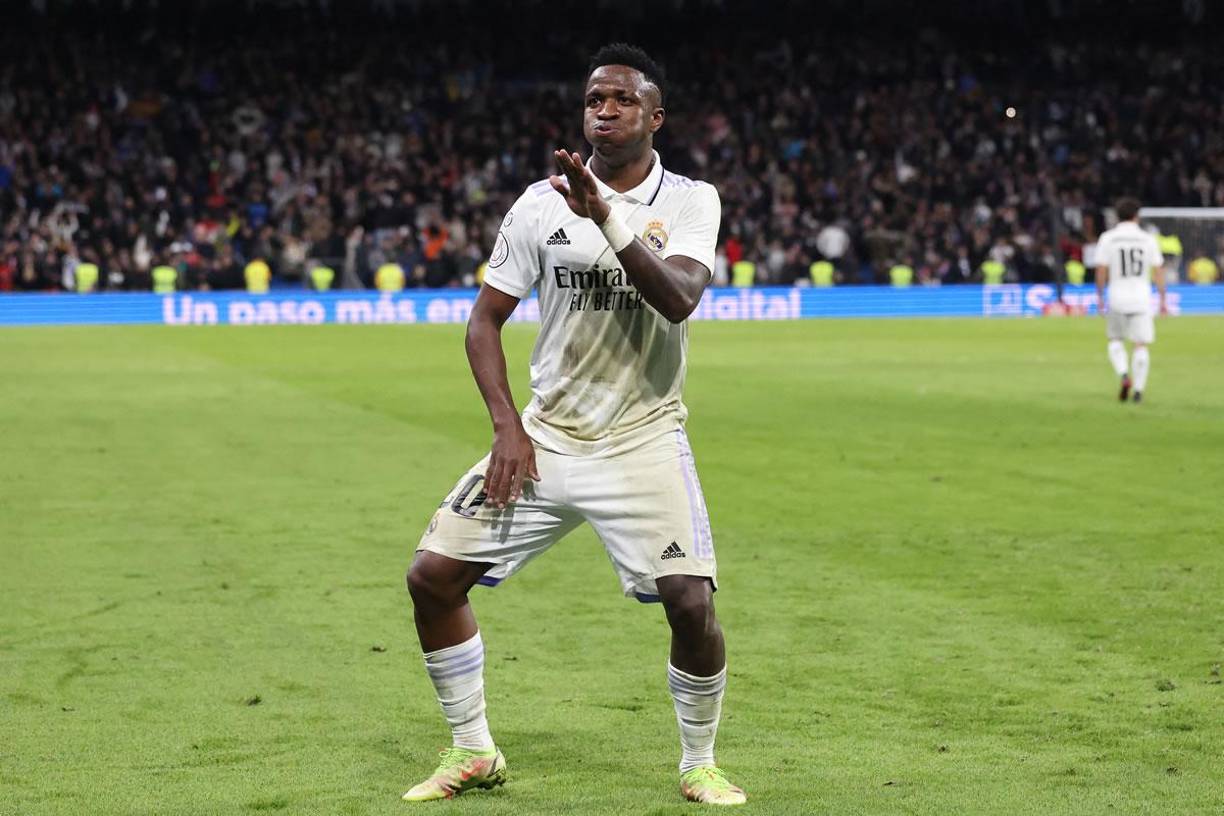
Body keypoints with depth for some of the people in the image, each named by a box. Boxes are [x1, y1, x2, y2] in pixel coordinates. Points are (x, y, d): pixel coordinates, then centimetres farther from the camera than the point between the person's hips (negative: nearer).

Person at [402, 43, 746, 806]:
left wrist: (608, 219, -33)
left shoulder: (690, 201, -4)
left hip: (643, 442, -3)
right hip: (545, 437, 3)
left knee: (691, 602, -19)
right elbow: (486, 318, 7)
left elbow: (678, 300, -23)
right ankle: (473, 752, 15)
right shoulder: (540, 203, 1)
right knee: (433, 577, -3)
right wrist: (507, 425, -5)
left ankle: (700, 764, 7)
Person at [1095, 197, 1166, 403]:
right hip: (1142, 299, 0)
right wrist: (1162, 299, 8)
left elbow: (1101, 270, -5)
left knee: (1115, 340, 17)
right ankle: (1139, 390, 2)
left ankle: (1124, 376, -5)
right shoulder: (1148, 239, 1)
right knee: (1141, 345, 5)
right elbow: (1158, 271, 2)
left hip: (1117, 299, 0)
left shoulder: (1107, 238, -1)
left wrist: (1100, 296, 4)